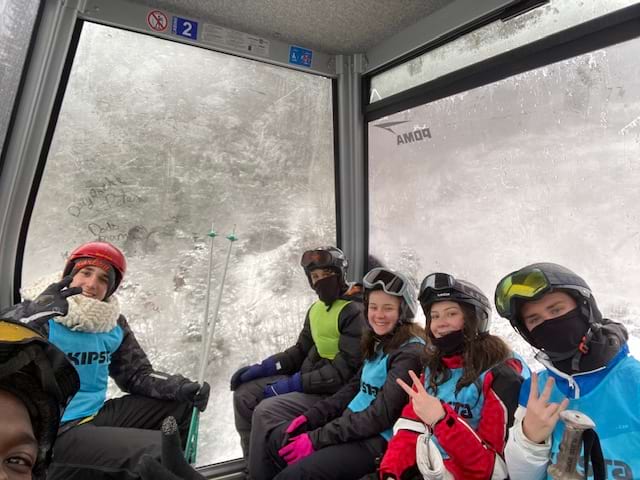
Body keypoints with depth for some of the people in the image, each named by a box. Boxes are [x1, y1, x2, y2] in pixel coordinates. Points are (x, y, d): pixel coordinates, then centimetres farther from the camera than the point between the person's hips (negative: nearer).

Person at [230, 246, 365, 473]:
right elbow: (300, 352, 14)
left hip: (333, 392, -9)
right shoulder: (316, 309, 8)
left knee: (266, 411, -23)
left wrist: (294, 384, -20)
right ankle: (252, 462, 17)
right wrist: (261, 368, 2)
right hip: (306, 377, 9)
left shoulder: (355, 312, -19)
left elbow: (343, 372, -22)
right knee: (245, 393, 4)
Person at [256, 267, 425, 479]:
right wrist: (308, 417, 0)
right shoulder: (379, 343, 7)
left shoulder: (410, 353, -19)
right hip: (354, 423, 9)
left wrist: (316, 439, -21)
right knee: (279, 438, 9)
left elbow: (380, 416, -23)